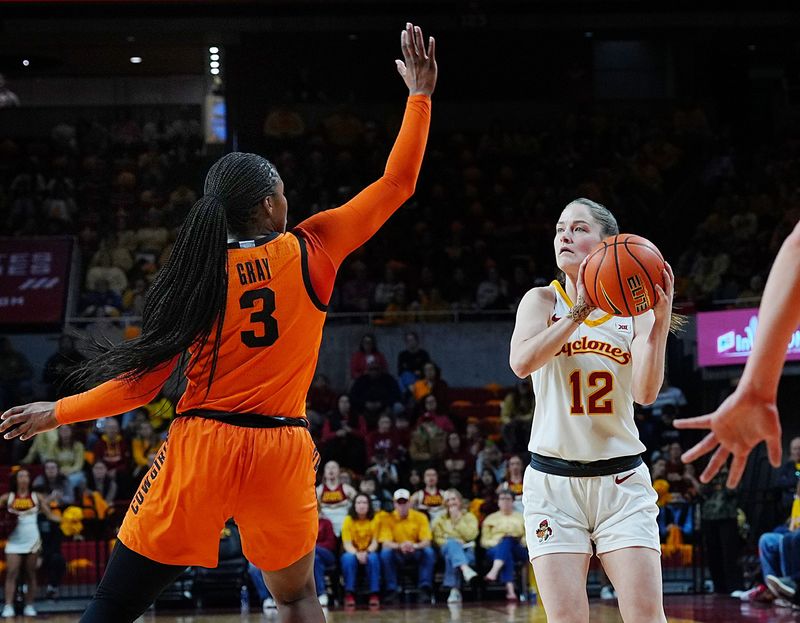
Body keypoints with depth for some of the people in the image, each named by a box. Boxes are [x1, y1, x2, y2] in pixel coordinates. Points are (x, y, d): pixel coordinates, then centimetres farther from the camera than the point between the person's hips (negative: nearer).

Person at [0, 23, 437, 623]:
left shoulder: (199, 272, -2)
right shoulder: (312, 250, -1)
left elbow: (144, 382, -3)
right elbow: (397, 183, 6)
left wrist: (56, 413, 9)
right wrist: (420, 95, 15)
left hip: (201, 446, -1)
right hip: (281, 449, 1)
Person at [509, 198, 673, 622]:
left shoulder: (633, 308, 4)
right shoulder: (542, 300, 3)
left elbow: (646, 393, -9)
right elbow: (522, 362, -17)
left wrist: (660, 322, -21)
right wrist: (582, 309, -23)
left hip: (621, 479, 0)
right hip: (553, 479, 0)